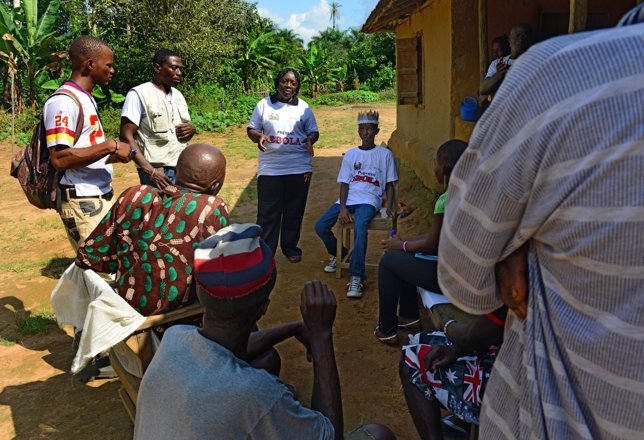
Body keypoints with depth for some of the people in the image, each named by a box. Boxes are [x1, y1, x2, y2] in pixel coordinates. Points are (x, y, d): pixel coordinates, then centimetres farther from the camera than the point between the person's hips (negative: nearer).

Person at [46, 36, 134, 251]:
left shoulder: (86, 99, 15)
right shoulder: (63, 102, -15)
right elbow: (59, 159, -24)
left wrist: (113, 155, 9)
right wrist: (110, 146, -22)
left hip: (102, 197, 9)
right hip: (82, 203, -9)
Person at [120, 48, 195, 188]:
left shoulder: (178, 95, 13)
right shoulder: (139, 94, -7)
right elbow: (127, 137, -12)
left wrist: (191, 129, -2)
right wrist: (150, 171, -22)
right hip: (158, 172, -7)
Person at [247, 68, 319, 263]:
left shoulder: (303, 107, 7)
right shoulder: (264, 104, 5)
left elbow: (314, 132, 11)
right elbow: (251, 129, 8)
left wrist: (310, 140, -13)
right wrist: (258, 137, -15)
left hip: (299, 168, 1)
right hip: (269, 168, -1)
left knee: (294, 211, 9)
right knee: (267, 213, -2)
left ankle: (290, 248, 25)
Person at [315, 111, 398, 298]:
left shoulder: (385, 154, 9)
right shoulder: (350, 155, 14)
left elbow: (389, 184, 10)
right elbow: (344, 183, 6)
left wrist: (390, 206, -7)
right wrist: (342, 208, -10)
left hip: (369, 200, -4)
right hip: (348, 199, 4)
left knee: (360, 228, -35)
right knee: (320, 226, -14)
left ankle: (356, 277, -35)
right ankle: (337, 254, 17)